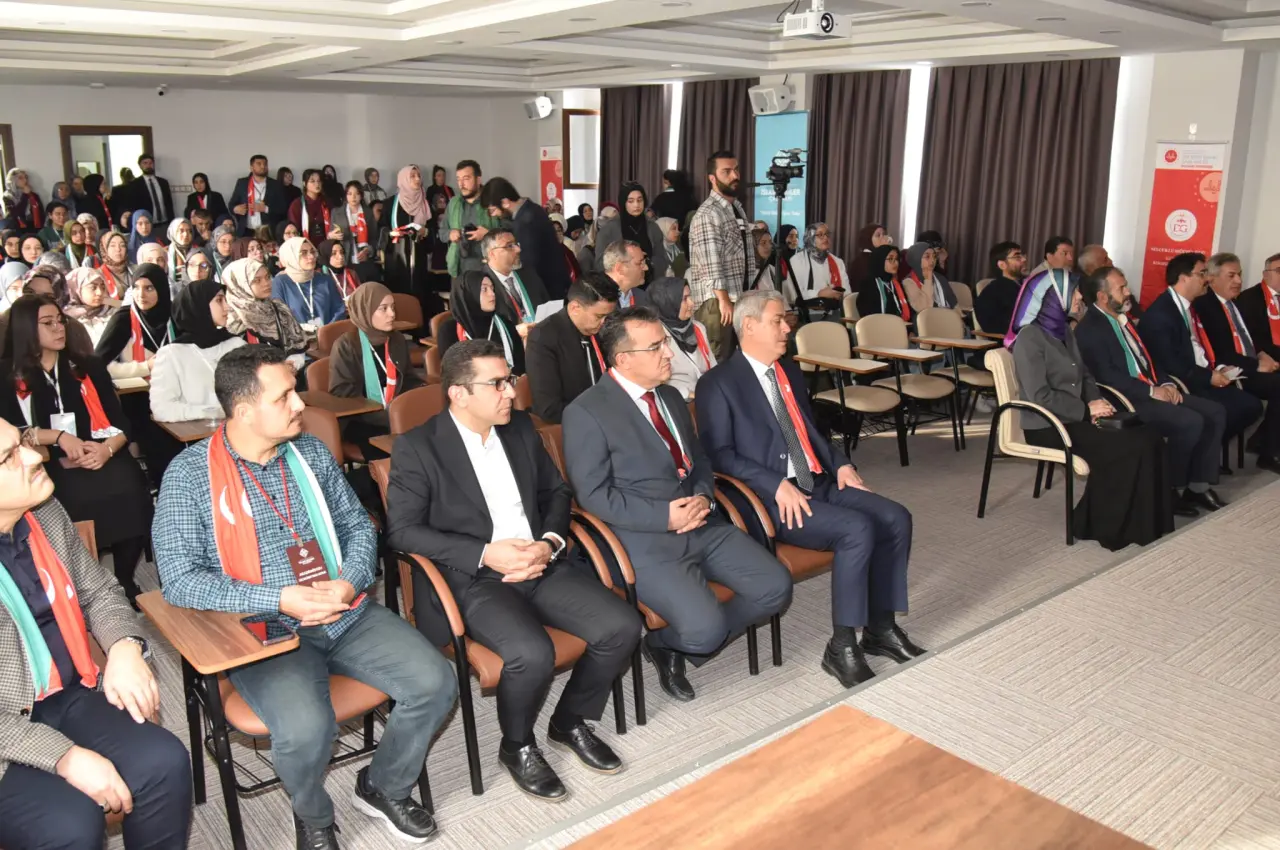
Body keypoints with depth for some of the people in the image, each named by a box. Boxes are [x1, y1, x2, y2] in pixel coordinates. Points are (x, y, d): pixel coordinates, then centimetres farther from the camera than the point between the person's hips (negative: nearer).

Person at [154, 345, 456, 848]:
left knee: (434, 683, -14)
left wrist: (350, 582, -9)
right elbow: (179, 579, -12)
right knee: (305, 728, -31)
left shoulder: (311, 452, 8)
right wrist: (278, 599, -19)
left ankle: (385, 787, 16)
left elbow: (359, 526, 12)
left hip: (346, 614, 5)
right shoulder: (190, 474, -6)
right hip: (263, 630, -4)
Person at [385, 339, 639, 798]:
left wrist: (550, 543, -4)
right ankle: (517, 746, 1)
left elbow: (557, 492, 17)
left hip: (543, 564, 6)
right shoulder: (416, 448, -6)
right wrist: (485, 553, -19)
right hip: (473, 578, -5)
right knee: (533, 654, -32)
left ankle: (571, 721, 12)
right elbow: (402, 530, -10)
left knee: (622, 627, -14)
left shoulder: (521, 427, 11)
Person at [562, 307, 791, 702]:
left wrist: (703, 497, -2)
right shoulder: (585, 413, -10)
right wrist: (664, 517, -19)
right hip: (647, 540, -7)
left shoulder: (670, 397, 15)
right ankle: (664, 644, 10)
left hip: (703, 526, 8)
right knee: (706, 628, -24)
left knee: (776, 587, -6)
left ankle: (689, 638, 10)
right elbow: (593, 495, -14)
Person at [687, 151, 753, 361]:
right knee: (716, 361, -6)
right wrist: (724, 300, -22)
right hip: (716, 300, -9)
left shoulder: (738, 208, 16)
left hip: (740, 296, 9)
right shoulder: (707, 214, -13)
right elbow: (711, 264, -20)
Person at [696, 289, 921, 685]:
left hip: (820, 484, 8)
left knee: (896, 519, -9)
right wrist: (778, 485, -22)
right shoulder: (718, 383, -6)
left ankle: (881, 627, 5)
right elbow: (718, 453, -13)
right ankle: (841, 648, -13)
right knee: (859, 529, -26)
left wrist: (840, 464, 7)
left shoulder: (790, 372, 19)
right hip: (770, 500, -8)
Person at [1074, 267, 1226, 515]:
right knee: (1191, 421, -24)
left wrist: (1165, 384, 3)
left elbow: (1147, 359, 21)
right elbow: (1106, 375, -21)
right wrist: (1151, 391, -19)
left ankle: (1198, 486, 2)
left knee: (1215, 412, -2)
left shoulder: (1121, 320, 17)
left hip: (1153, 390, 9)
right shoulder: (1089, 328, -12)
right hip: (1125, 400, -9)